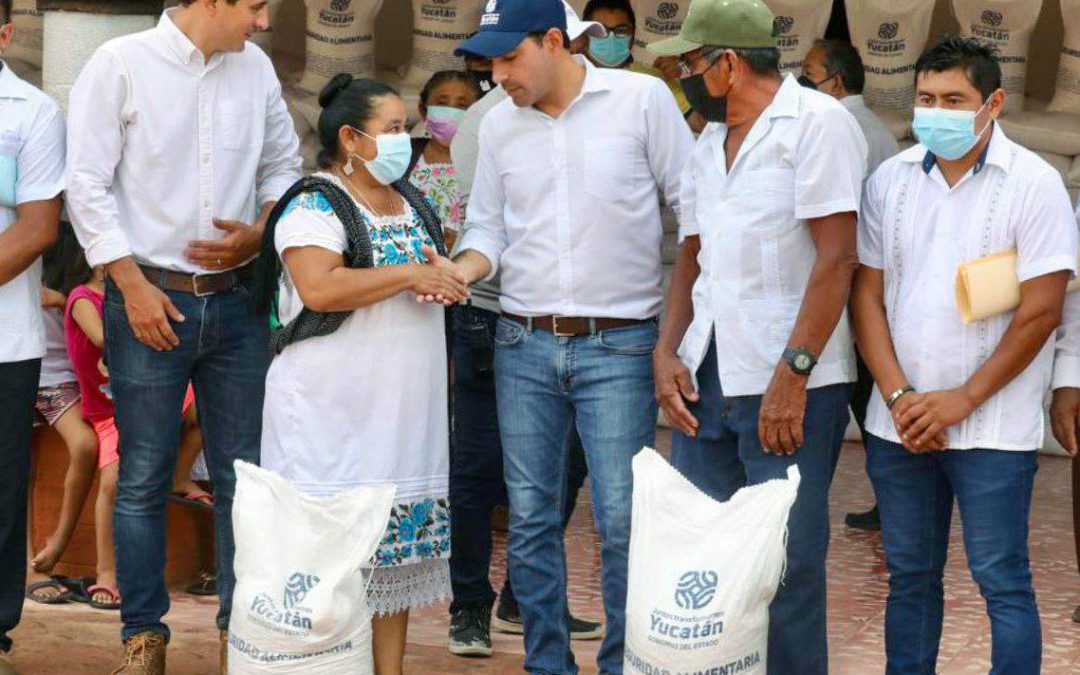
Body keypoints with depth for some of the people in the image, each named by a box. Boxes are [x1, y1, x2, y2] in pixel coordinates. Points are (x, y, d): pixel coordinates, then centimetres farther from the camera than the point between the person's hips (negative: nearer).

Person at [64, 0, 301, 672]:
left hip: (236, 300, 4)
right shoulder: (121, 64, -7)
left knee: (244, 474, 6)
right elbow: (89, 183, -8)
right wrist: (132, 284, -12)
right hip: (151, 300, -4)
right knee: (144, 479, 3)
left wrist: (258, 234, -2)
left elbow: (283, 164, 17)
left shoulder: (255, 68, 6)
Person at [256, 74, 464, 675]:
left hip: (406, 414, 8)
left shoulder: (413, 203, 16)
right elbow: (320, 288, -25)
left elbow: (438, 279, 29)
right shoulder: (315, 207, -9)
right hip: (333, 416, -8)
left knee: (398, 550, 8)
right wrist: (409, 275, -19)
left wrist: (444, 278, 3)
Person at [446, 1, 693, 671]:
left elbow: (693, 207, 0)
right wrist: (459, 271, -8)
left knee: (622, 520, -7)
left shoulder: (642, 99, -4)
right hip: (524, 344, 4)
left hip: (619, 344, -4)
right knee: (530, 519, 6)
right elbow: (488, 229, 14)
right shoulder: (499, 124, 7)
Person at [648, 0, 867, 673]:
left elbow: (836, 258, -13)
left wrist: (792, 374, -18)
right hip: (705, 381, 7)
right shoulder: (709, 144, 18)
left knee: (786, 564, -5)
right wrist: (666, 352, 5)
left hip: (790, 387, -7)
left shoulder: (817, 122, -7)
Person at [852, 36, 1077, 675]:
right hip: (900, 424, 5)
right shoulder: (891, 181, 6)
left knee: (1003, 582, -4)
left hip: (990, 426, -4)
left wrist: (963, 399, -12)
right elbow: (868, 295, 6)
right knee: (910, 575, 12)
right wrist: (899, 396, -6)